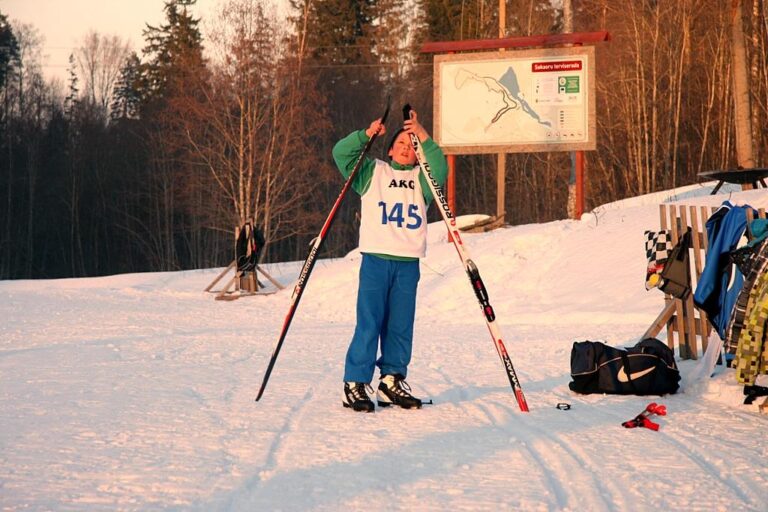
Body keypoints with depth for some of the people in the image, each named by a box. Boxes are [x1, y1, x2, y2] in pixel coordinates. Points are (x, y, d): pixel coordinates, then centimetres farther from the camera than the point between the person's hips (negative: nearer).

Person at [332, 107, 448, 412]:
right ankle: (355, 383, -6)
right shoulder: (373, 172, 13)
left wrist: (424, 138, -11)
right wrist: (366, 135, -9)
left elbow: (440, 170, -4)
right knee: (369, 323, -8)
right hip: (375, 258, -3)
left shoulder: (421, 178, 17)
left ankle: (392, 381, 14)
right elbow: (341, 154, 3)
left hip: (408, 262, 3)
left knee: (401, 325, 5)